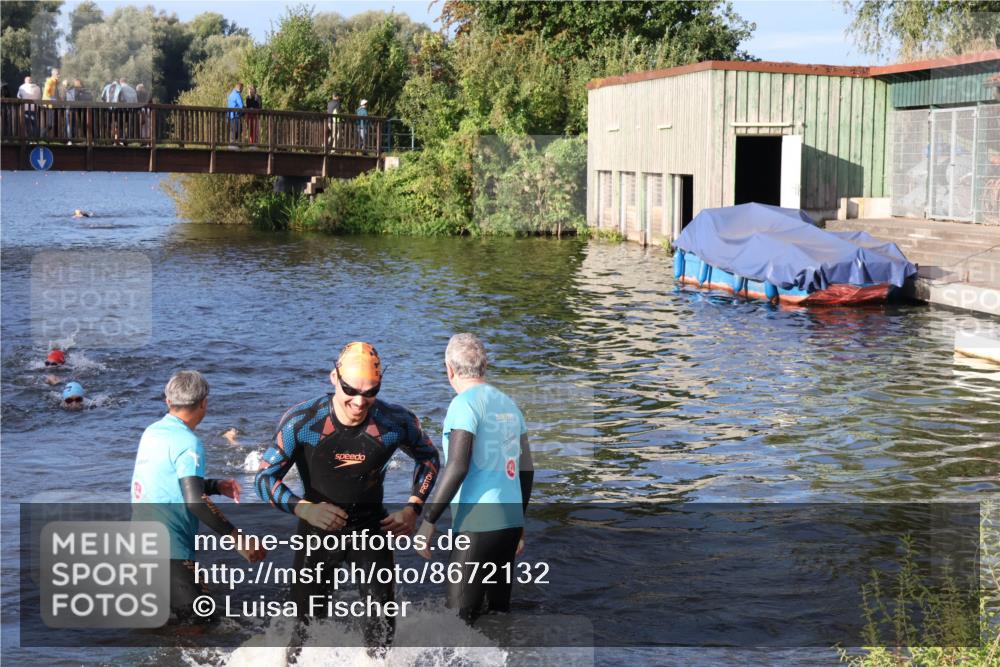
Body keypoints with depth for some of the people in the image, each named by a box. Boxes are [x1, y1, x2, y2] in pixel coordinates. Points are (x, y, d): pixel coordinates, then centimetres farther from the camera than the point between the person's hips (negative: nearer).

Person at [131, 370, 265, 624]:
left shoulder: (152, 432, 10)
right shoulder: (188, 443, -16)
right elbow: (195, 501, -26)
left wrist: (216, 486, 17)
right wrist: (238, 538, -24)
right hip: (169, 553, -9)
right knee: (200, 621, -7)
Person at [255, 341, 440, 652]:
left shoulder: (397, 422, -14)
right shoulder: (302, 421, -19)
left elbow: (428, 457, 7)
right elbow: (265, 477, -12)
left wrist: (414, 508, -4)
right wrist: (305, 509, -28)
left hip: (372, 528, 1)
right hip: (318, 529, -1)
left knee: (382, 623, -2)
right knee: (308, 626, 6)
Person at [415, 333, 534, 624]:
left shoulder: (465, 404, -9)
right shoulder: (509, 404, 14)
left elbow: (457, 467, -18)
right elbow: (526, 469, 15)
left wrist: (428, 521, -15)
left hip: (477, 525, -8)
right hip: (511, 522, 8)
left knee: (461, 617, -5)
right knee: (499, 605, 15)